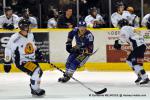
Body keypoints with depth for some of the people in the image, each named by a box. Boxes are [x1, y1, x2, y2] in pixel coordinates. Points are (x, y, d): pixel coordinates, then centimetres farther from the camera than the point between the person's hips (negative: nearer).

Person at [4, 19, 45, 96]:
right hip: (21, 61, -9)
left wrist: (38, 52, 16)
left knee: (39, 72, 17)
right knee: (36, 71, -23)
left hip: (30, 59, 9)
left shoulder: (30, 35, 0)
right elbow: (8, 50, -17)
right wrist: (7, 63, -14)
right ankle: (35, 90, -10)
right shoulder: (15, 39, -24)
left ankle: (34, 89, 35)